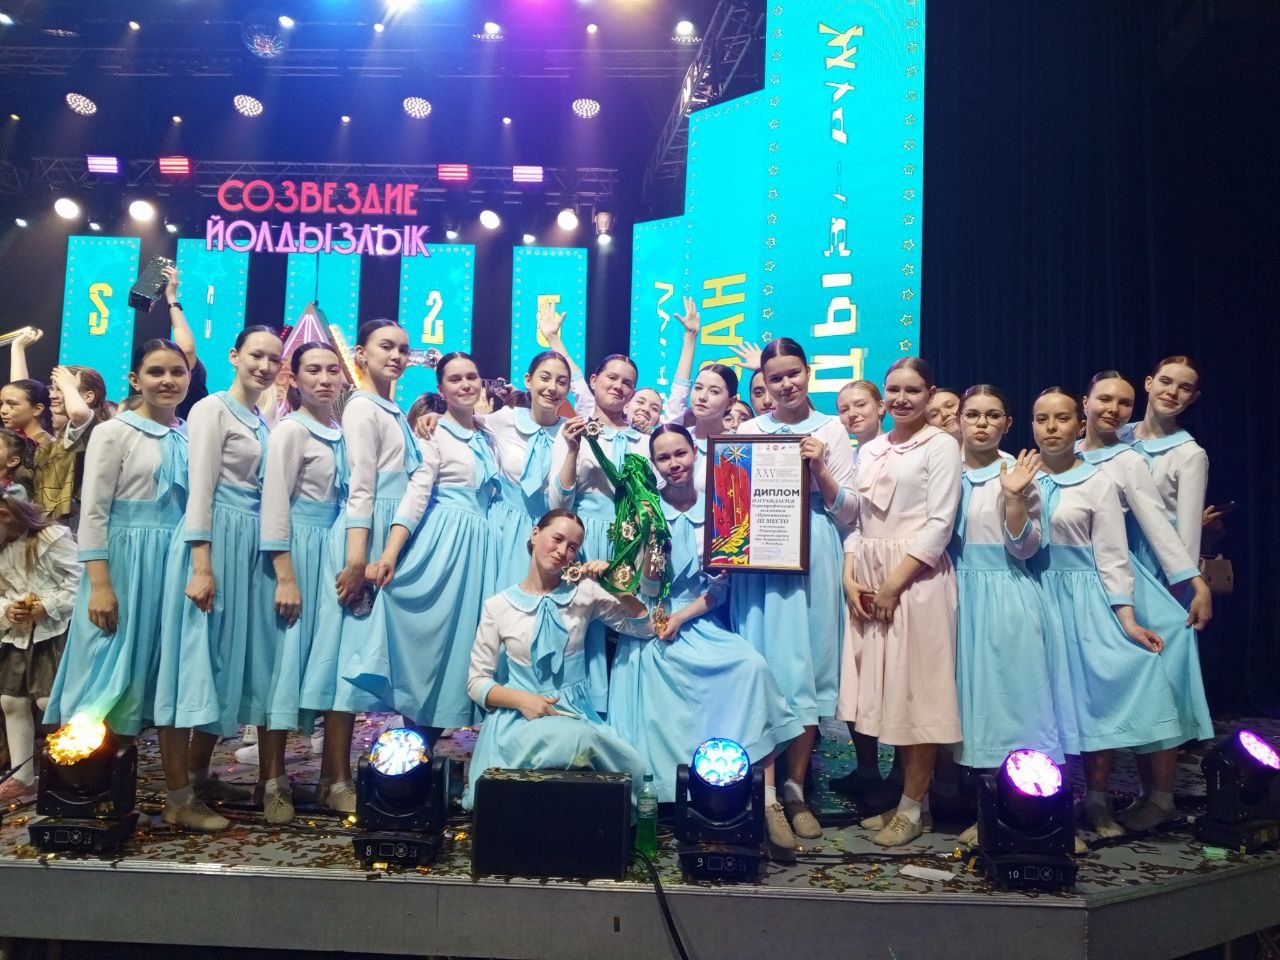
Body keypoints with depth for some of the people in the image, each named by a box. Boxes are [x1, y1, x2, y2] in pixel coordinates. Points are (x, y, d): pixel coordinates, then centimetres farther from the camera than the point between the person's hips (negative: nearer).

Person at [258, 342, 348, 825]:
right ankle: (274, 782, 9)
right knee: (286, 657, -1)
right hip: (298, 550, -6)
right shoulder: (290, 430, -7)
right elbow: (274, 506, -13)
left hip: (336, 552, 6)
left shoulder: (344, 433, 11)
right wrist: (285, 576, -18)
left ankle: (335, 777, 17)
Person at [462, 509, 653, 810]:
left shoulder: (584, 592, 8)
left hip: (576, 715, 3)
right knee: (576, 740, -38)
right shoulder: (498, 605, 3)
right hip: (518, 717, -3)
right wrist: (521, 699, -16)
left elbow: (645, 627, 10)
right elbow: (477, 682, 2)